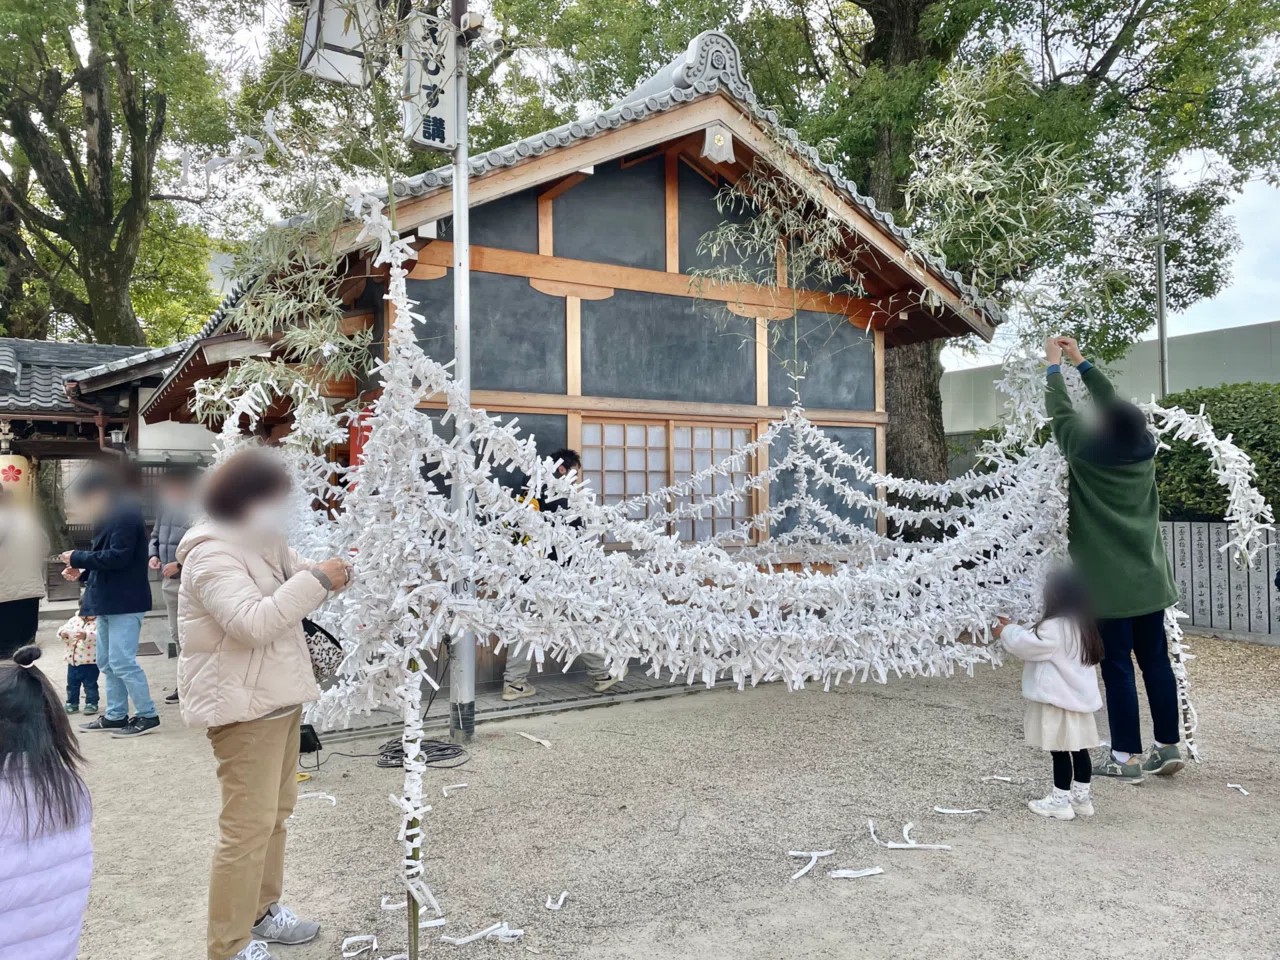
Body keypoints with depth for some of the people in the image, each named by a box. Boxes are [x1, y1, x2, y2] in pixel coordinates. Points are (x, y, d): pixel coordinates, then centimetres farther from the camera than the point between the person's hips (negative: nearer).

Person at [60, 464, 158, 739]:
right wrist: (83, 573, 9)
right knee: (107, 662, 14)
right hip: (110, 602, 11)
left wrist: (78, 557, -14)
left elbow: (118, 558, -23)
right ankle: (116, 716, 21)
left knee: (122, 662, -9)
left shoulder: (126, 516, -16)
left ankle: (148, 716, -1)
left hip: (125, 602, -11)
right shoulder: (112, 516, 16)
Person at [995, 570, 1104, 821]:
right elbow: (1034, 639, 19)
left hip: (1058, 700, -10)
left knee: (1060, 751, -2)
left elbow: (1027, 645, -15)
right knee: (1078, 749, 14)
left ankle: (1060, 802, 6)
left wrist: (1006, 632, 1)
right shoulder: (1079, 624, 11)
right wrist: (1014, 628, 17)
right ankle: (1081, 798, 23)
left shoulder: (1056, 627, -21)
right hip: (1077, 697, 10)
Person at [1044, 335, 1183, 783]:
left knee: (1117, 667, -1)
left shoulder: (1084, 454, -16)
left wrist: (1054, 364, 11)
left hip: (1109, 583, -5)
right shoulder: (1144, 448, -2)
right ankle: (1169, 746, 19)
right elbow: (1115, 402, 11)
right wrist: (1081, 362, 19)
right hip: (1149, 579, 6)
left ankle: (1127, 756, 5)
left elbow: (1061, 410, -3)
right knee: (1156, 661, 11)